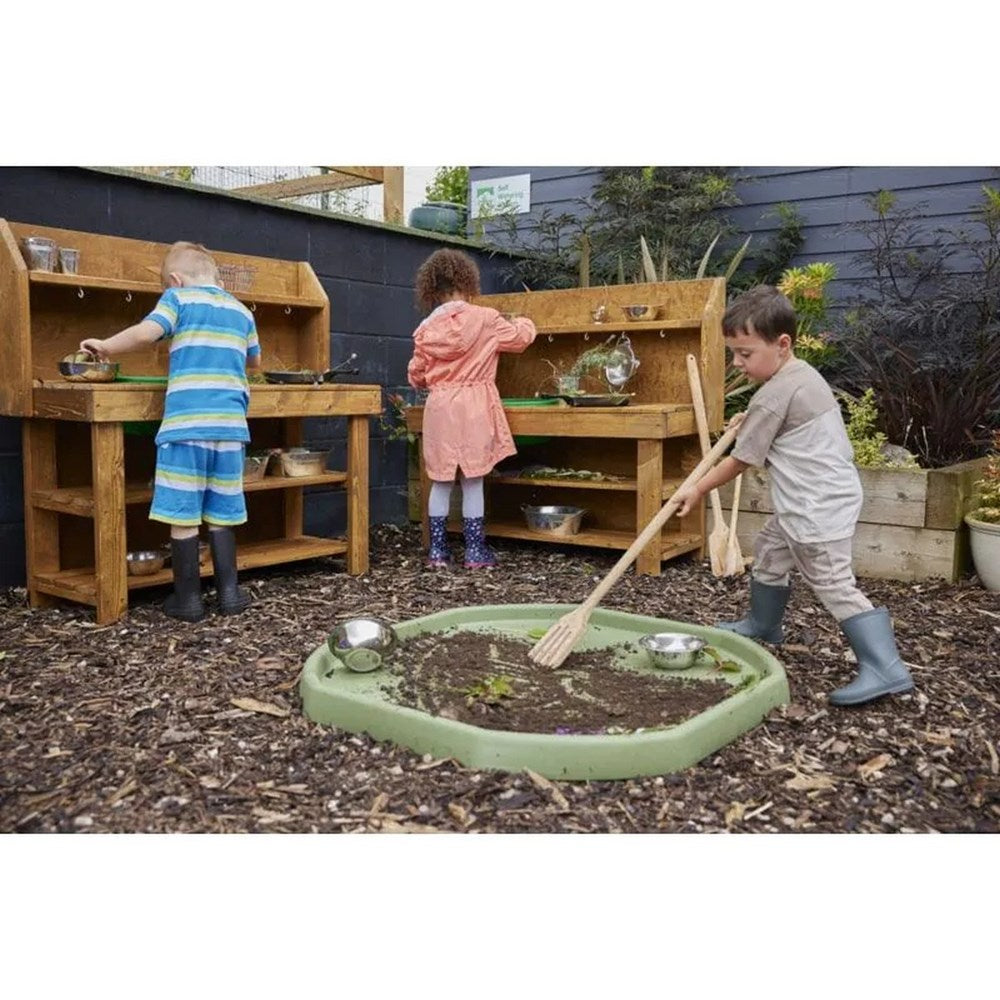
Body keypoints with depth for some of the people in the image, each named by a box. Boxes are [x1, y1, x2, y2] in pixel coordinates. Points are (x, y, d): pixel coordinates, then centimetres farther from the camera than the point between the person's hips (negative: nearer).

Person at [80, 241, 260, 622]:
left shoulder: (178, 297, 4)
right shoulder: (242, 311, 17)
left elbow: (145, 333, -11)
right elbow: (254, 361, 29)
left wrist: (105, 347, 3)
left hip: (186, 423, -4)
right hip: (230, 424, 4)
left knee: (183, 515, 2)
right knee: (220, 514, 12)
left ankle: (188, 598, 8)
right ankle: (229, 592, 14)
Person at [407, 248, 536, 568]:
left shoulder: (427, 329, 3)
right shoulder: (485, 319, -6)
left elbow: (416, 376, 9)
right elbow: (521, 337, 8)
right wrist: (521, 321, 30)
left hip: (439, 409, 3)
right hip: (473, 408, -3)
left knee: (441, 482, 11)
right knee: (472, 481, 3)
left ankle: (437, 550, 15)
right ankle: (475, 552, 8)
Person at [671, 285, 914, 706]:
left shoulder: (772, 397, -20)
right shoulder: (805, 374, 10)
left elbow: (740, 460, -11)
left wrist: (696, 490, 1)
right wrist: (749, 424, 19)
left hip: (818, 508, -11)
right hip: (808, 504, 11)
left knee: (833, 584, -11)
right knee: (769, 550, 23)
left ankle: (885, 668, -10)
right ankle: (762, 624, 42)